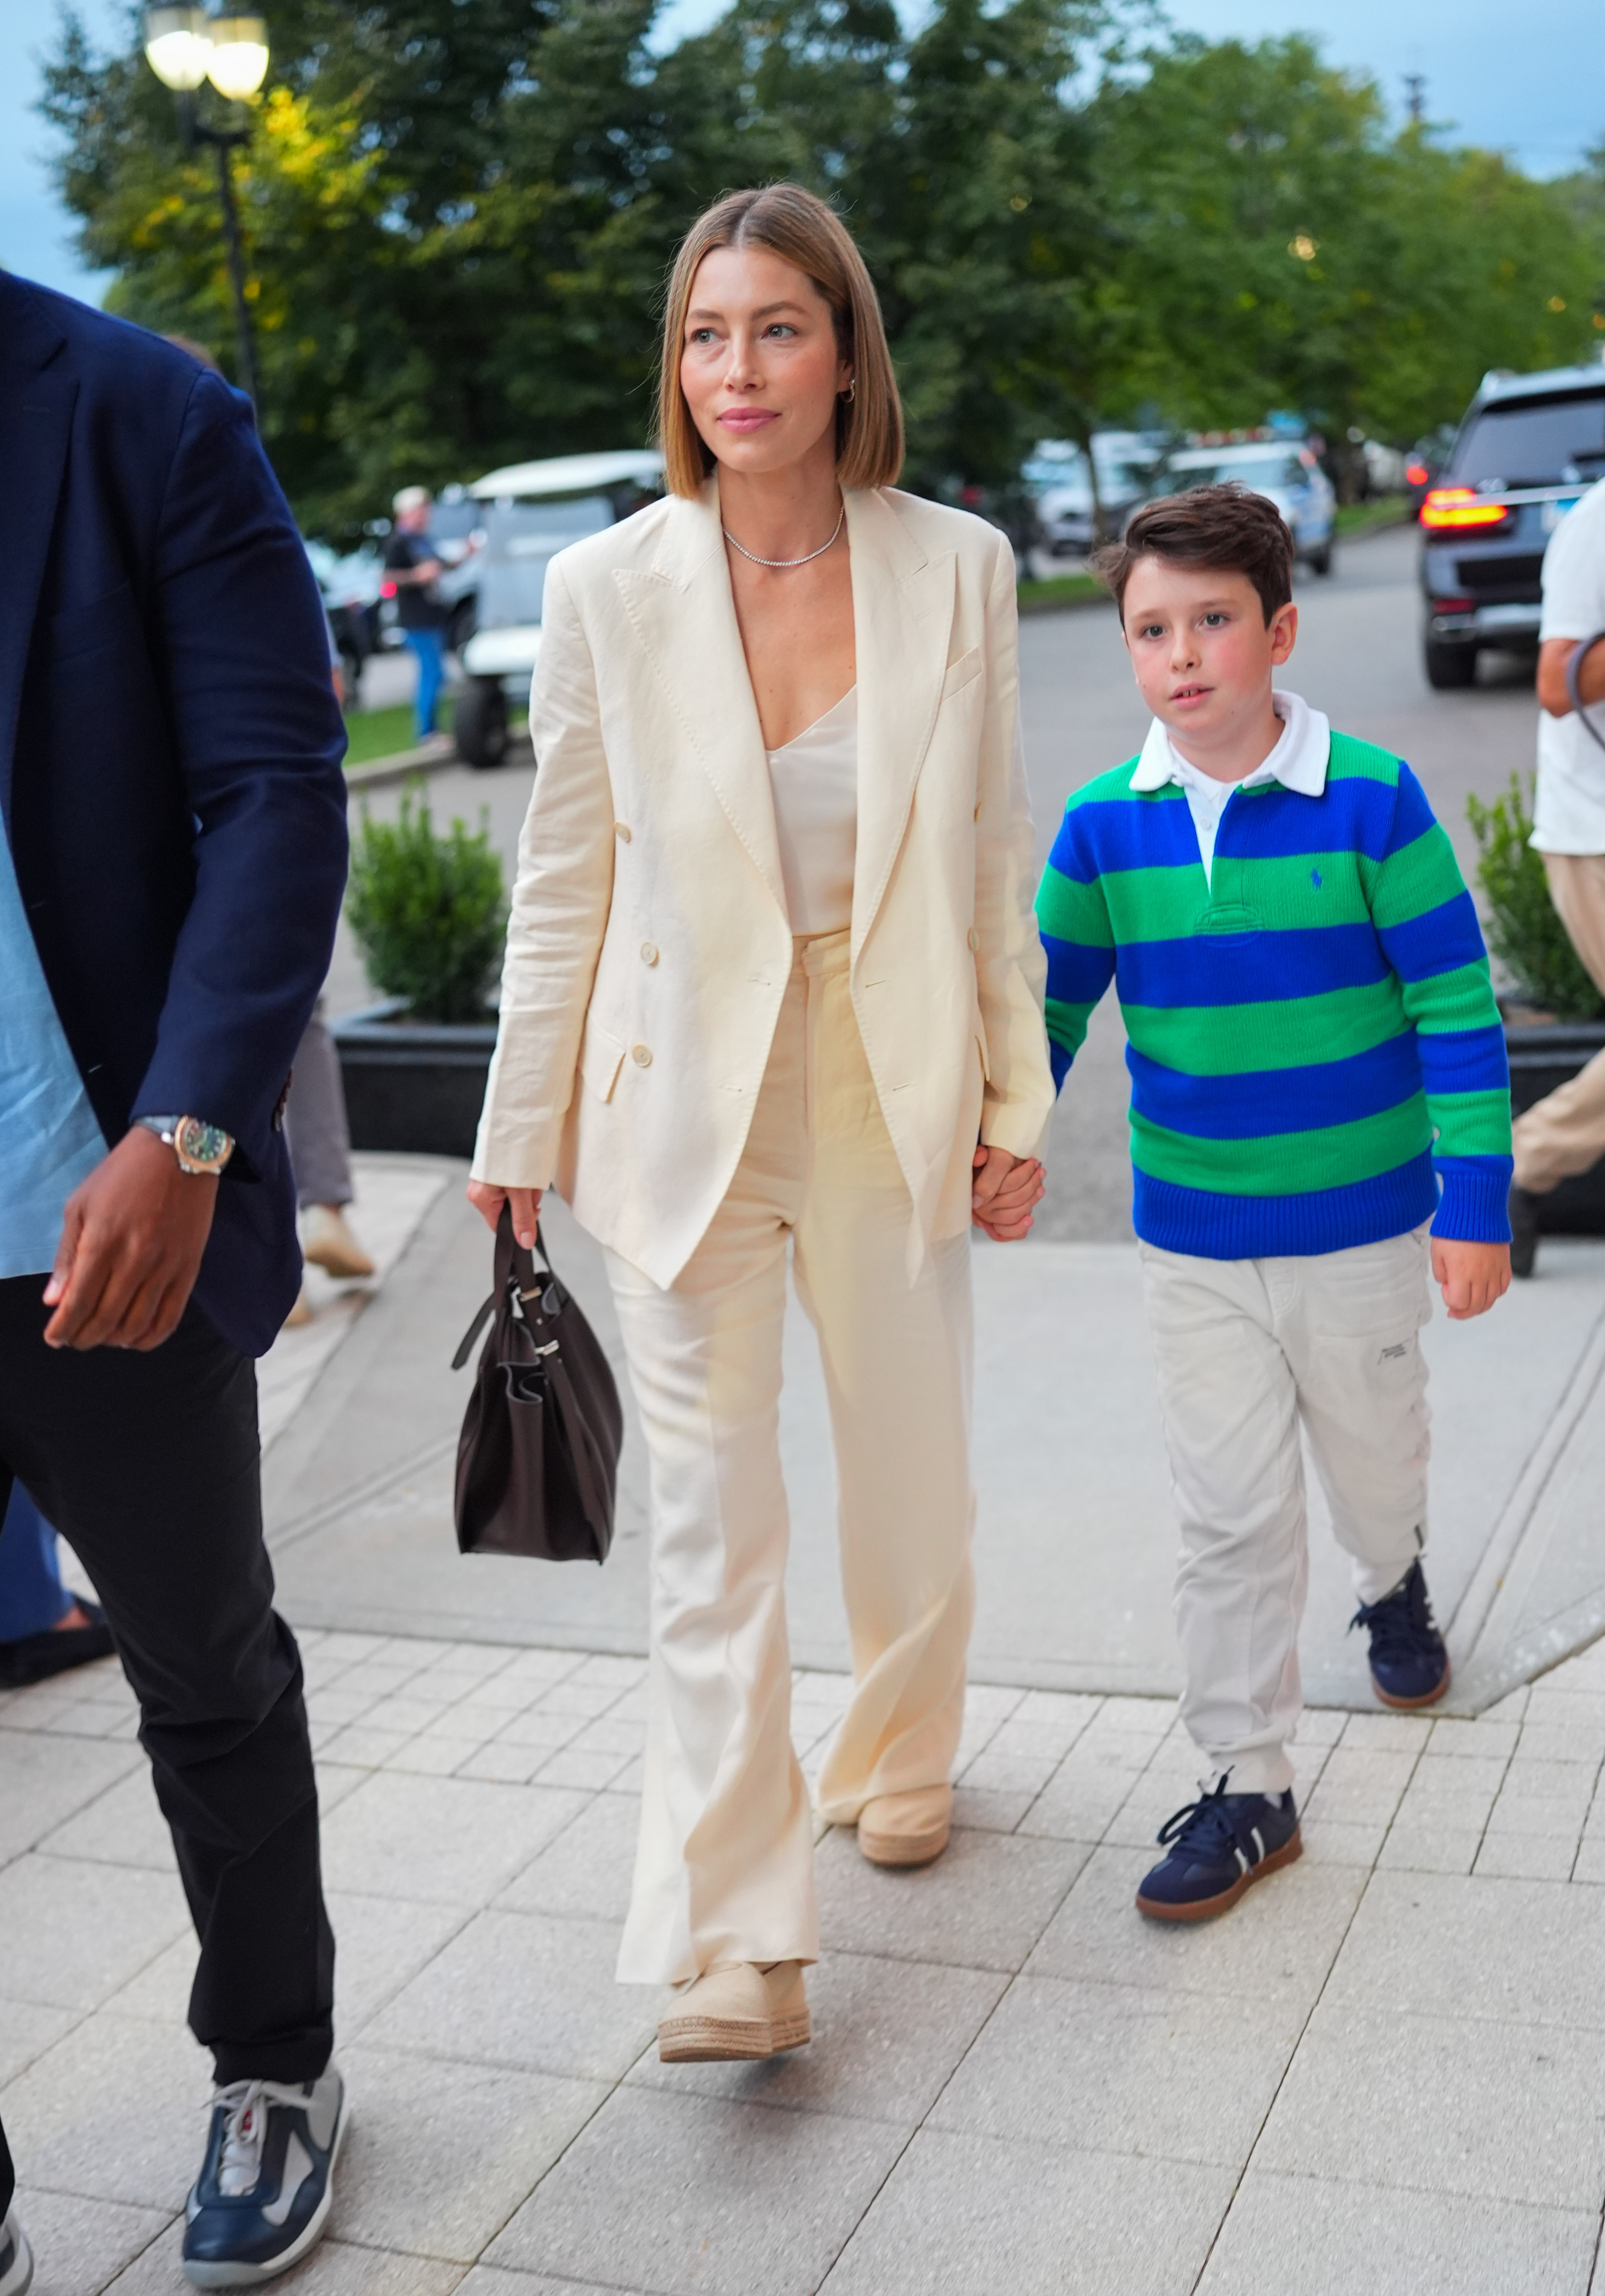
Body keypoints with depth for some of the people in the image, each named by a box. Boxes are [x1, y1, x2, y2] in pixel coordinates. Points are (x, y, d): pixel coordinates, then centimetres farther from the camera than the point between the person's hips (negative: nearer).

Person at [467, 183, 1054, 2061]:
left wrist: (1016, 1099, 3)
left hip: (891, 1092, 2)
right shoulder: (607, 587, -6)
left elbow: (994, 854, 3)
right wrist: (521, 1127, 3)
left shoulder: (957, 567, -3)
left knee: (910, 1470, 17)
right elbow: (563, 881, 0)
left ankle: (899, 1759, 44)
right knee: (712, 1520, -1)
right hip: (685, 1099, -1)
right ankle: (736, 1940, 7)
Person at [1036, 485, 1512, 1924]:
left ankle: (1394, 1588, 55)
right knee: (1230, 1518, 5)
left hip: (1360, 1224, -1)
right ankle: (1249, 1789, 18)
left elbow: (1459, 1009, -10)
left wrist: (1476, 1207, -10)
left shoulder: (1371, 799, -13)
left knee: (1374, 1462, 20)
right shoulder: (1104, 824, -5)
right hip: (1191, 1240, 1)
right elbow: (1048, 1004, 4)